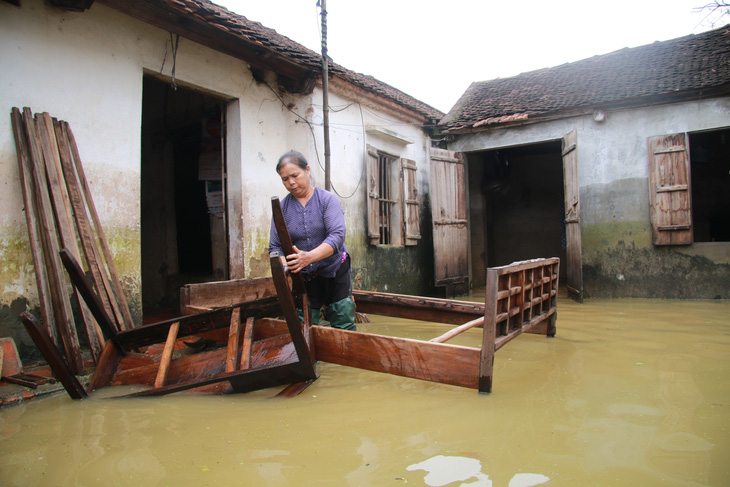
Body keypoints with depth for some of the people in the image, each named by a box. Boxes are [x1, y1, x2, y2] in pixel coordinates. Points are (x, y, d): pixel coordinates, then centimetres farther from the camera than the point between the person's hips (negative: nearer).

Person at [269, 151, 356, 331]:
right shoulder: (281, 208, 1)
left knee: (344, 327, 4)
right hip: (303, 278, 2)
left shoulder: (327, 199, -7)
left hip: (335, 272, -2)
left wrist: (310, 257, -35)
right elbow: (275, 246, 1)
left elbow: (337, 236, -20)